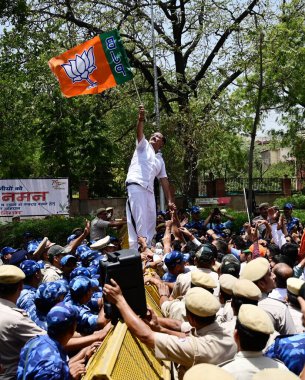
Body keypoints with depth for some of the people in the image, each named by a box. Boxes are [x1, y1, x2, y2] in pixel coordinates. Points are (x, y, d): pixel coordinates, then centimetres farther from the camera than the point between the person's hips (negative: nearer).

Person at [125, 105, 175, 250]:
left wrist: (169, 200, 15)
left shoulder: (160, 160, 27)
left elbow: (164, 180, 23)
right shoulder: (144, 146, 15)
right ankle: (136, 251, -19)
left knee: (150, 223, 4)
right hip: (136, 186, -6)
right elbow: (139, 133, -5)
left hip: (149, 190, 7)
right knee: (139, 222, -15)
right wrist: (141, 119, -25)